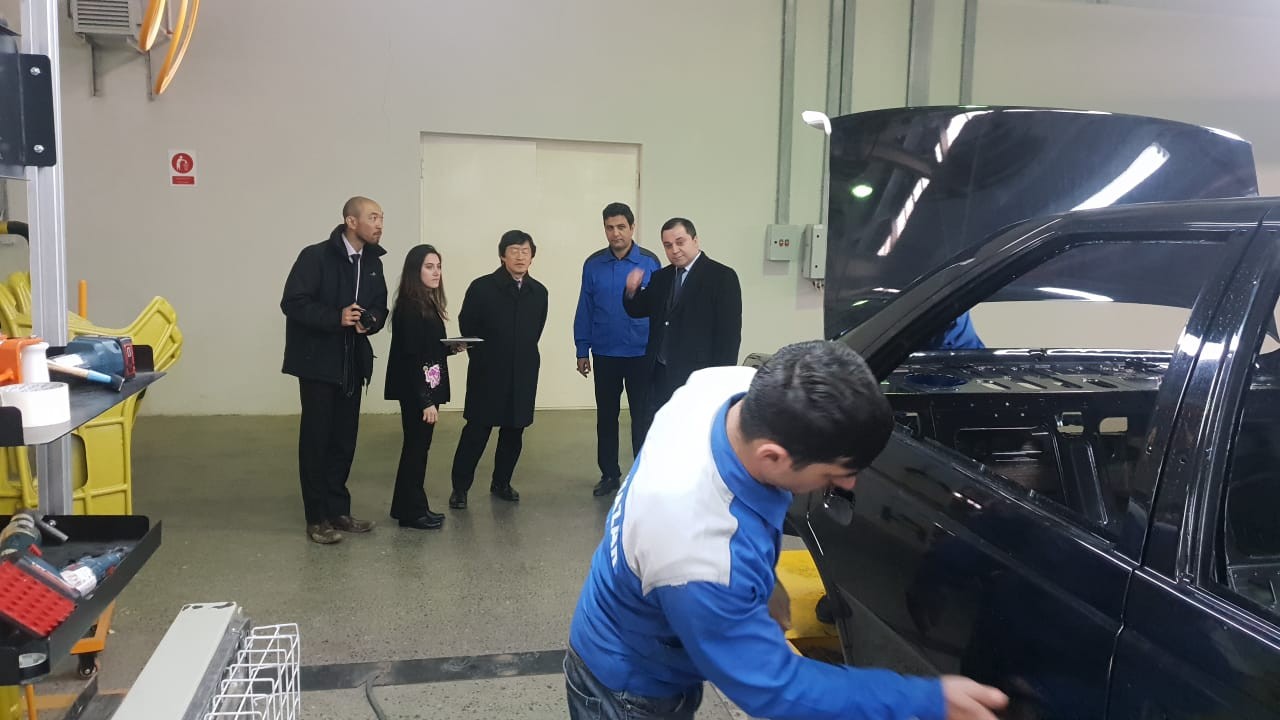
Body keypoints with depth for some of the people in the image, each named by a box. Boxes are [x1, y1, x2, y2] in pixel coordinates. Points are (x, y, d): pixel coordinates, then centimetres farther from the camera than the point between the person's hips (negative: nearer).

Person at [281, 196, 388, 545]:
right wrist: (336, 317, -25)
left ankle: (338, 510, 21)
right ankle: (317, 518, 8)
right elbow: (293, 302, -16)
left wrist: (369, 320, -12)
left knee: (344, 439, 10)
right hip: (319, 362, -6)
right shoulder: (315, 256, -11)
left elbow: (380, 307, 11)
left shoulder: (372, 261, 7)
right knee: (316, 438, 1)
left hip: (352, 362, 6)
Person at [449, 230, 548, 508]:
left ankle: (501, 483, 26)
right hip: (488, 375, -3)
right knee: (476, 432, 0)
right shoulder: (481, 287, -5)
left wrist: (523, 357, 9)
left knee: (514, 432, 10)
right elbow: (466, 327, 0)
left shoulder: (538, 292, 5)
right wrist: (482, 359, 2)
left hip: (523, 375, 4)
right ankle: (460, 488, 11)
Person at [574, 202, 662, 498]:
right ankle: (609, 474, 25)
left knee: (642, 417, 6)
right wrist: (582, 351, 3)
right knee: (606, 416, 12)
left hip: (641, 354, -2)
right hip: (605, 354, 2)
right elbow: (585, 310, 3)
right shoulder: (594, 264, -1)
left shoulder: (650, 262, -6)